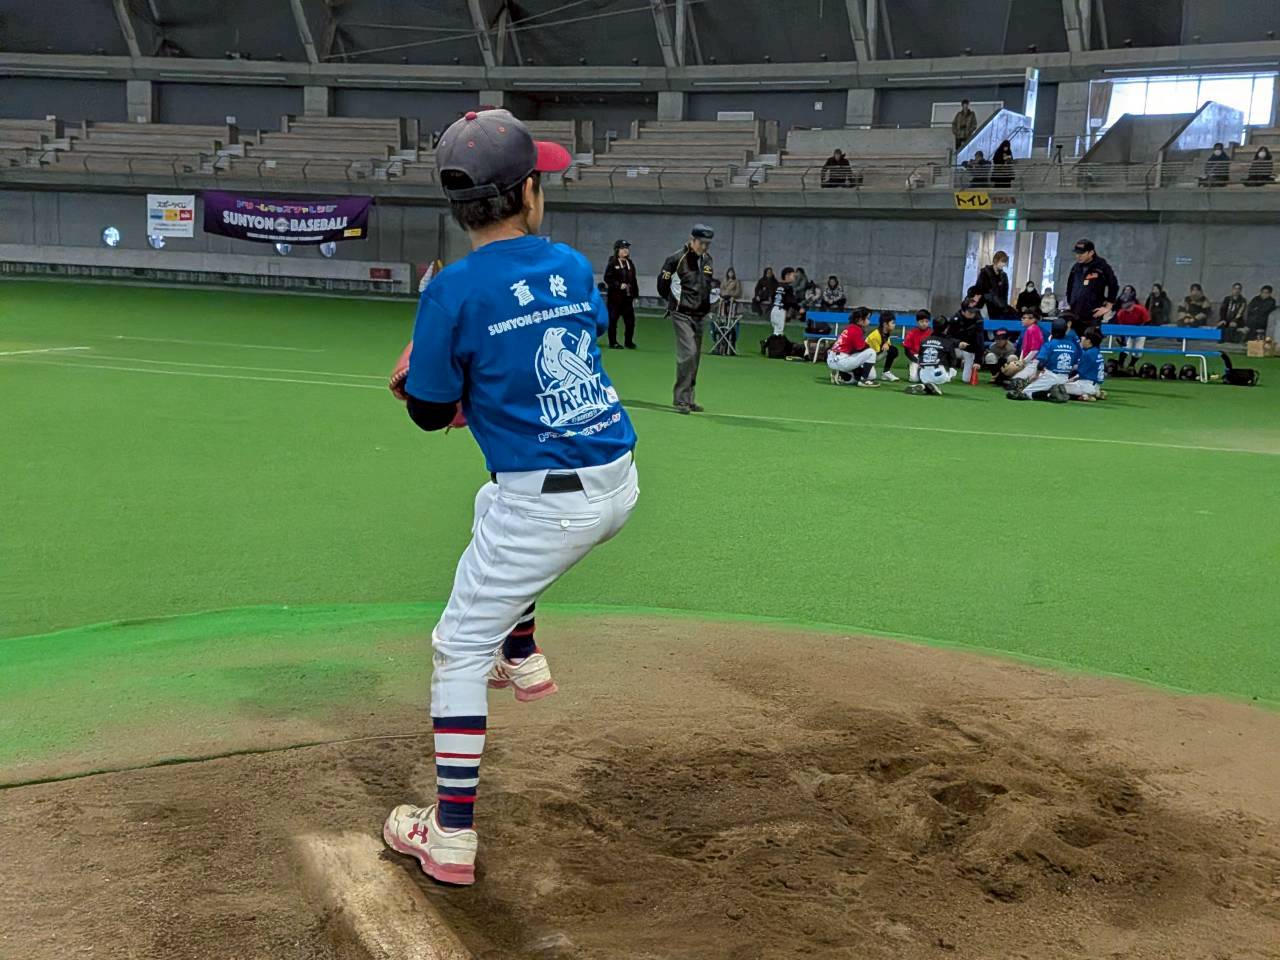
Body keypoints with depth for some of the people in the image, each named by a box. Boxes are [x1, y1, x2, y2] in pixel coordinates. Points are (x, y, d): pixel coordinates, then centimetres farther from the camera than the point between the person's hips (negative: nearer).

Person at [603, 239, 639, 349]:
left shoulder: (630, 264, 14)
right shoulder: (612, 264, -3)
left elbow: (633, 280, 16)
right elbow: (607, 279, -9)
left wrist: (635, 295, 12)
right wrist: (619, 285, -17)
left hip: (628, 297, 5)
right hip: (615, 296, -5)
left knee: (630, 319, 2)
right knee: (613, 320, 0)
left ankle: (629, 342, 13)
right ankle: (613, 342, 9)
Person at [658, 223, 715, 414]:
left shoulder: (707, 259, 10)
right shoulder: (677, 258, -12)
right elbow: (663, 281, -2)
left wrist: (706, 305, 15)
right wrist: (673, 301, 7)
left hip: (699, 315, 7)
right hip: (682, 314, -7)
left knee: (695, 357, 10)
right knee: (688, 352, -16)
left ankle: (689, 399, 19)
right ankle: (680, 399, -11)